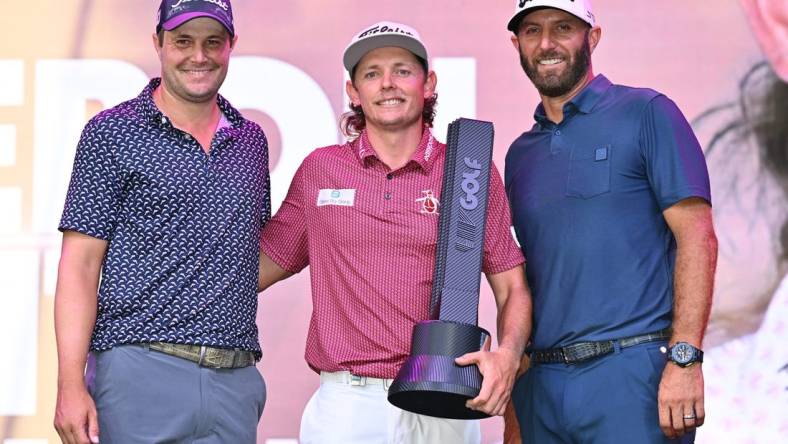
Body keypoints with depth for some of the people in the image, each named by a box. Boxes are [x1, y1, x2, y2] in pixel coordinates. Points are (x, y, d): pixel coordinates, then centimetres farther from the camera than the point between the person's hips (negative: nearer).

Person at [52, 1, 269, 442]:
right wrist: (71, 385, -12)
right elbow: (81, 262, -4)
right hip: (139, 373, -4)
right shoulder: (112, 133, 0)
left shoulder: (251, 140, 14)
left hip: (236, 378, 4)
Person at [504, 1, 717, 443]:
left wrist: (685, 358, -16)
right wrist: (512, 384, 11)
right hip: (543, 383, 5)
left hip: (633, 373, -5)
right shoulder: (521, 153, 17)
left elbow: (696, 235, -7)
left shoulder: (646, 113, 0)